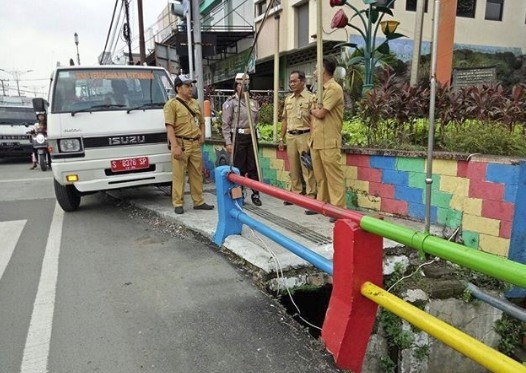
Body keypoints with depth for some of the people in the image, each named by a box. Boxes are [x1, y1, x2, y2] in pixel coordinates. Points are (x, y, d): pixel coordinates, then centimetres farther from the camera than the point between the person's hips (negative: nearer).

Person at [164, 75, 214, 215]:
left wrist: (202, 135, 11)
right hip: (181, 144, -6)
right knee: (179, 175, -3)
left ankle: (198, 202, 21)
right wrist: (175, 146, -21)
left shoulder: (195, 103, 17)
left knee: (197, 174, 11)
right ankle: (178, 204, 6)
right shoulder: (171, 104, -5)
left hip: (195, 144, 7)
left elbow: (202, 121, 28)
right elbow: (169, 126, -13)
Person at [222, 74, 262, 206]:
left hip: (251, 137, 4)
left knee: (253, 167, 6)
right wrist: (228, 142, -11)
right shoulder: (230, 102, -2)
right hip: (238, 137, -4)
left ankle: (255, 194, 14)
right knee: (239, 168, 1)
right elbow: (226, 124, -6)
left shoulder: (253, 102, 12)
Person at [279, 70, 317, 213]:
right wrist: (281, 139, 16)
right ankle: (296, 193, 23)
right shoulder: (288, 100, 15)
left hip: (305, 136, -6)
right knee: (293, 168, 12)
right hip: (290, 137, 6)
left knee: (307, 169, -6)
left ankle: (311, 198, -3)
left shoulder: (311, 98, -4)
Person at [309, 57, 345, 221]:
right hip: (316, 141, 9)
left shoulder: (334, 88, -10)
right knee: (320, 176, 14)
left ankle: (339, 209, -1)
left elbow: (320, 113, -14)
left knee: (334, 176, -6)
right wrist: (314, 110, 2)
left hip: (329, 142, -9)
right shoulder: (321, 89, 20)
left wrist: (313, 110, 5)